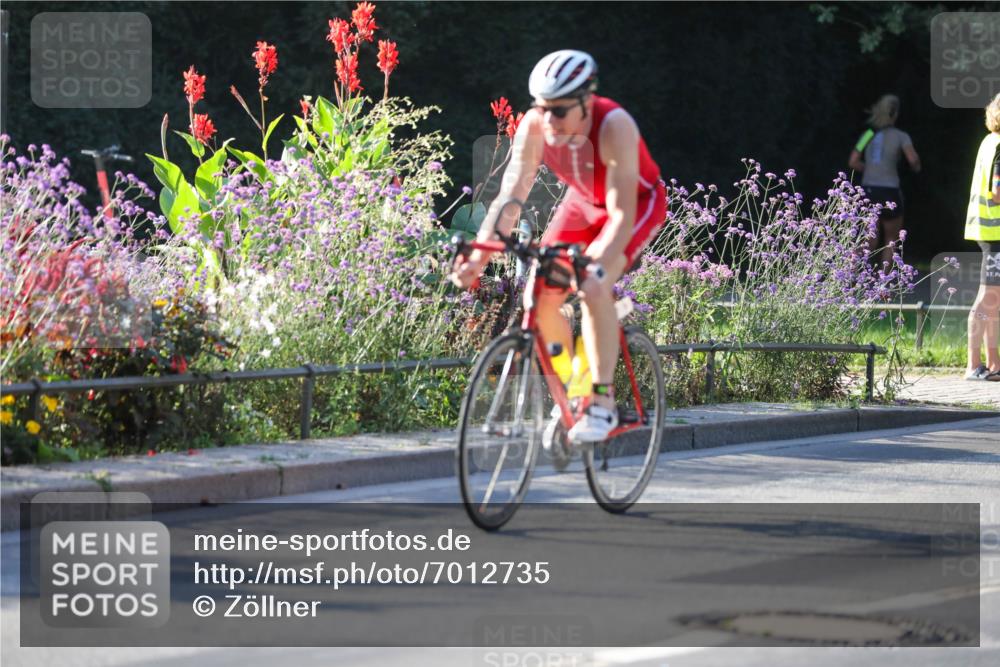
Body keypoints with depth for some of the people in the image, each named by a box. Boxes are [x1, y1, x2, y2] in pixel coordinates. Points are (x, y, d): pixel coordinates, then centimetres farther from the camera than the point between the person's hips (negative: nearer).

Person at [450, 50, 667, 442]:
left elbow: (622, 214, -41)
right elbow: (509, 198, -24)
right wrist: (477, 257, -37)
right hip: (583, 202, 5)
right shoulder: (534, 127, -25)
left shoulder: (614, 127, -37)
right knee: (539, 296, -11)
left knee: (593, 289, -29)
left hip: (640, 202, -5)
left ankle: (602, 403, -21)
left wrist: (599, 267, -56)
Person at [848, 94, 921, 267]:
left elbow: (853, 162, 3)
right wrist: (916, 167, 7)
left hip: (868, 190, 3)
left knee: (872, 240, 11)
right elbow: (913, 159, -16)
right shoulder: (900, 136, -1)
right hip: (889, 192, -3)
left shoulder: (868, 135, 10)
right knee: (891, 239, 15)